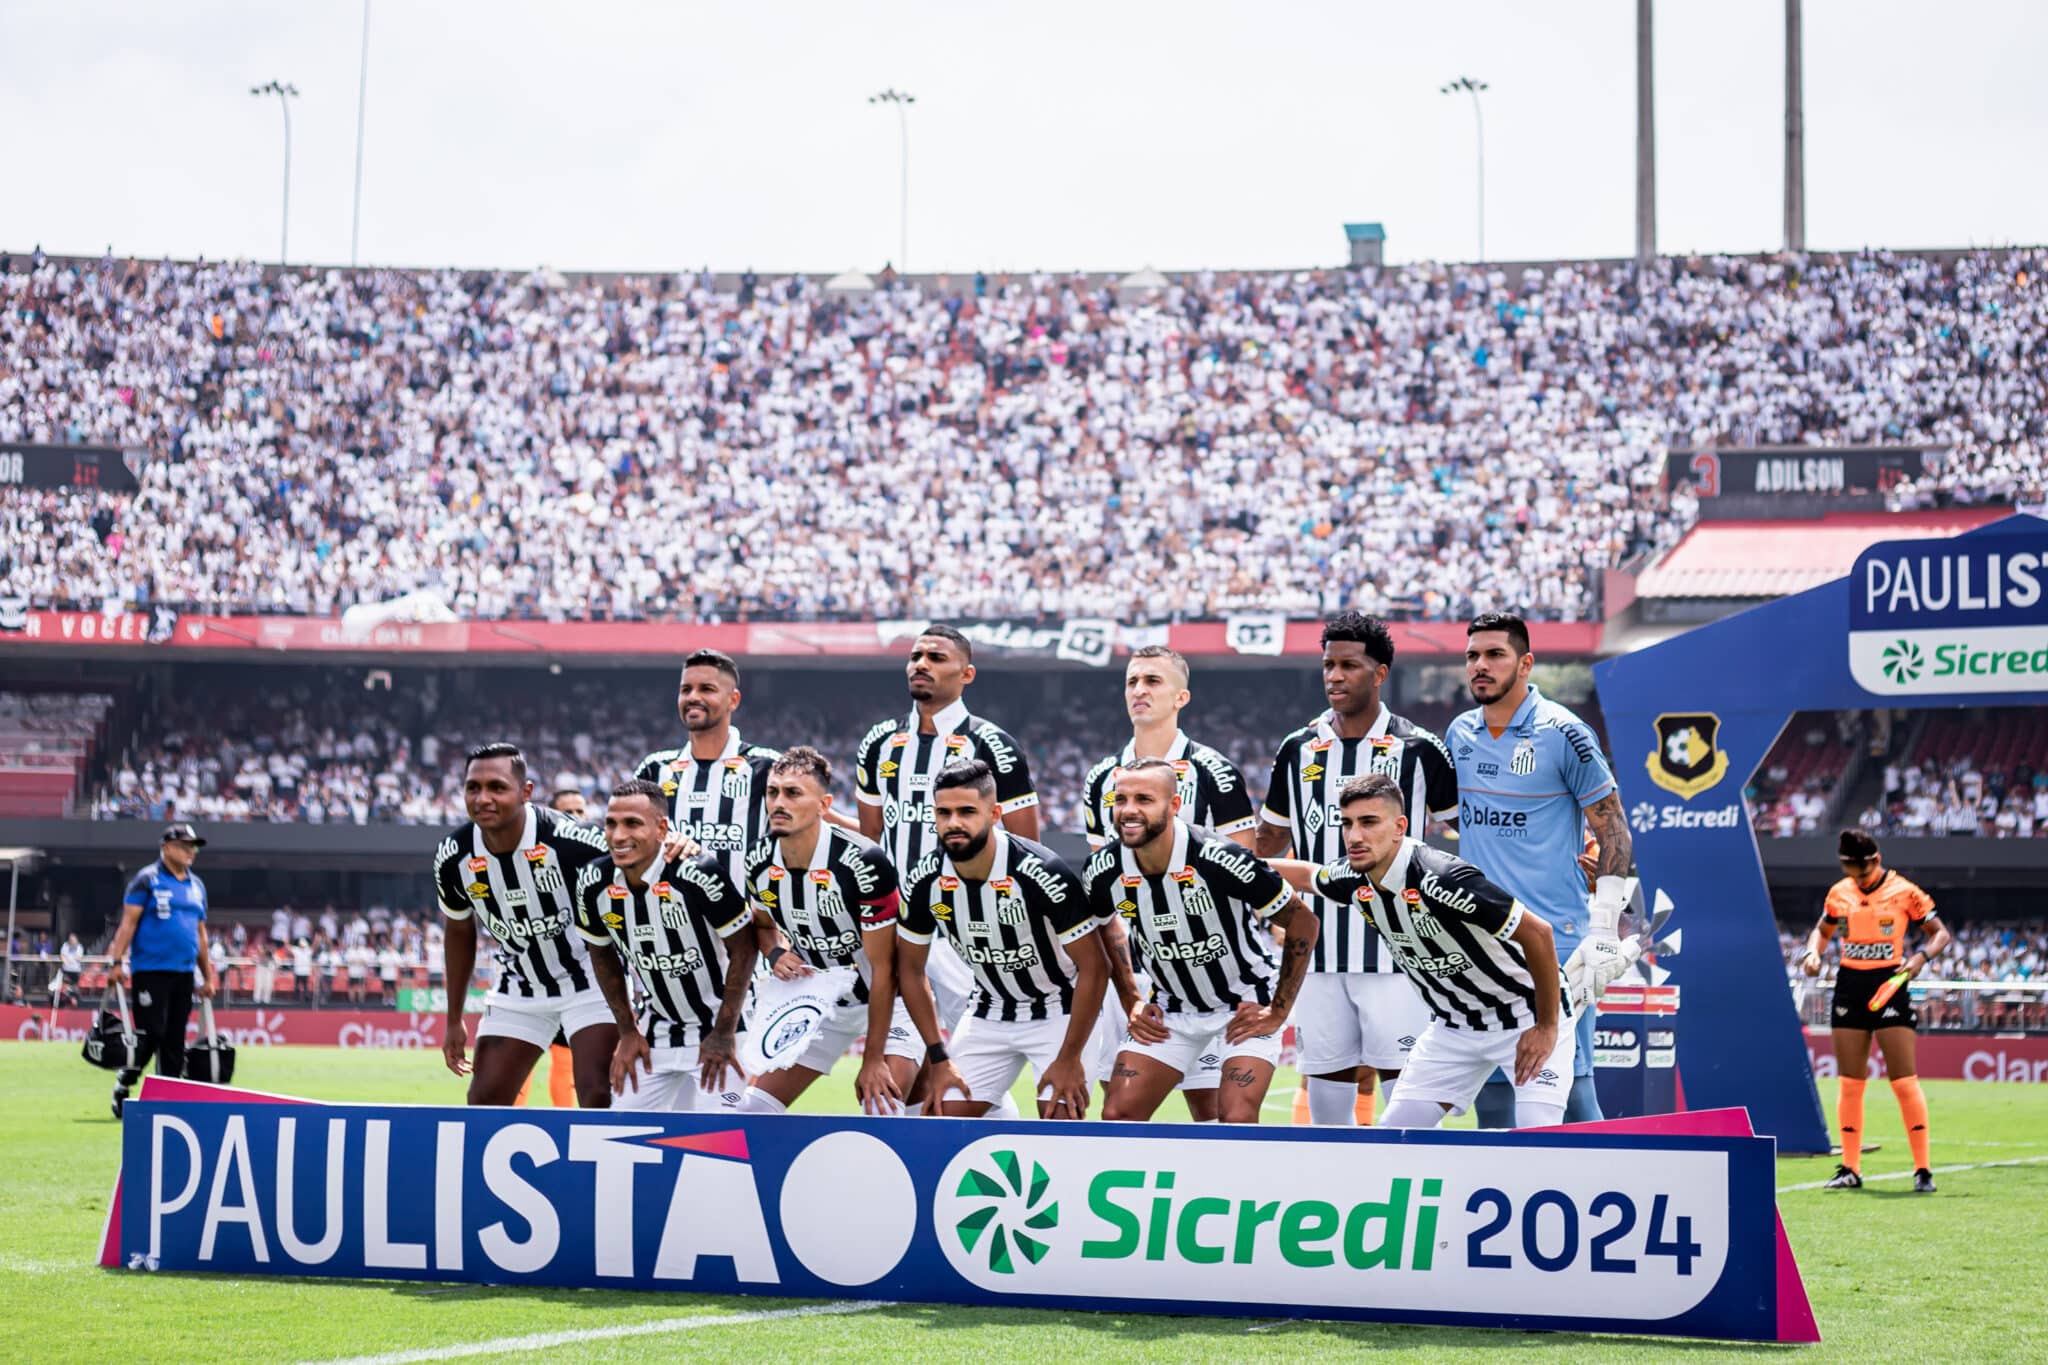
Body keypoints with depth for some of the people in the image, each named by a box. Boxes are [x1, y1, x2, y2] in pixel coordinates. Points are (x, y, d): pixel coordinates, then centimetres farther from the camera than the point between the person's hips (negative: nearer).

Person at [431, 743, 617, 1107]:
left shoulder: (571, 842, -28)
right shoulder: (453, 860, -12)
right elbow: (460, 933, 8)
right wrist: (454, 1021, 12)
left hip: (589, 980, -4)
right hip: (519, 990, 5)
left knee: (597, 1097, -16)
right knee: (484, 1103, 3)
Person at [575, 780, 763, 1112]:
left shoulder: (700, 873, -26)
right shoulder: (593, 884, -9)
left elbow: (744, 949, -16)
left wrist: (724, 1033, -14)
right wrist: (627, 1031, 7)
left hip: (716, 1026, -5)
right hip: (655, 1032, 5)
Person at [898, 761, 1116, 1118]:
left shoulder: (1043, 873, -28)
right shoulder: (926, 882, -14)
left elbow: (1094, 967, -21)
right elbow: (911, 969, 1)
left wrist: (1069, 1059, -19)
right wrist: (939, 1059, -3)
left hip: (1060, 1010, -5)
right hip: (989, 1013, 5)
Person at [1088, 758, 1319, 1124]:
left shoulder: (1219, 860, -28)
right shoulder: (1105, 870, -14)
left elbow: (1304, 925, -16)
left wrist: (1278, 1012, -14)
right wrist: (1131, 1004, 5)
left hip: (1245, 1006, -5)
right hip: (1171, 1008, 5)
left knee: (1236, 1117, -20)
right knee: (1118, 1114, -5)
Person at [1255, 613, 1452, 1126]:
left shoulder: (1419, 749, -2)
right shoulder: (1298, 750, 9)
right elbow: (1270, 841, 21)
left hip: (1395, 951, -4)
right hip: (1319, 955, 4)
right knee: (1325, 1095, 7)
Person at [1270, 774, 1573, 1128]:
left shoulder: (1442, 880, -33)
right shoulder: (1353, 880, -10)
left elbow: (1538, 933, -27)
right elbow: (1308, 875, 16)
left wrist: (1547, 1027, -21)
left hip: (1528, 1019, -7)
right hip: (1453, 1026, 7)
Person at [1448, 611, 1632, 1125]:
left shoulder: (1563, 733, -7)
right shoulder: (1460, 734, 10)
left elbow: (1612, 828, -4)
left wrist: (1604, 928, -10)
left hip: (1555, 942, -5)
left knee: (1566, 1079, -7)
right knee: (1490, 1083, 7)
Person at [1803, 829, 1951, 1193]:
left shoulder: (1904, 892, -6)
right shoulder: (1838, 893, 6)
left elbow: (1940, 933, 0)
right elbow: (1823, 930, 22)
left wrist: (1921, 956, -20)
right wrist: (1813, 952, 0)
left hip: (1890, 986, -4)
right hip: (1849, 986, 4)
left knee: (1904, 1081, -8)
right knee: (1849, 1083, 5)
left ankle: (1923, 1170, -3)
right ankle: (1850, 1168, 12)